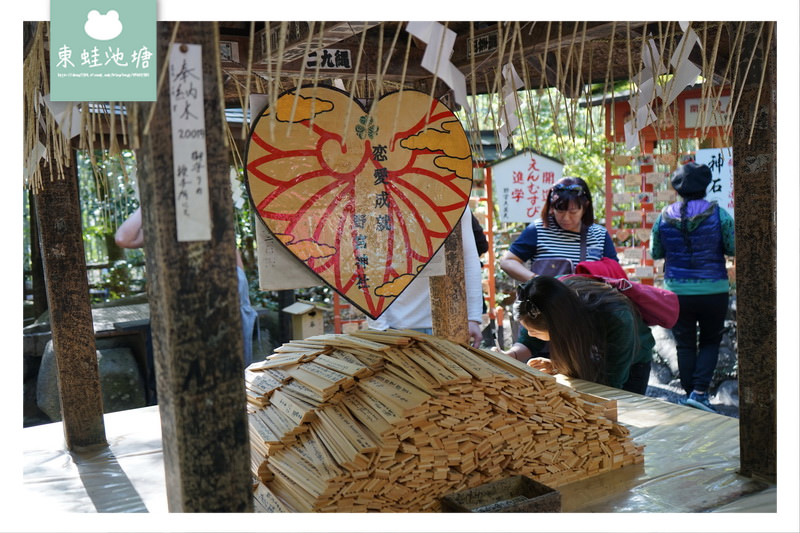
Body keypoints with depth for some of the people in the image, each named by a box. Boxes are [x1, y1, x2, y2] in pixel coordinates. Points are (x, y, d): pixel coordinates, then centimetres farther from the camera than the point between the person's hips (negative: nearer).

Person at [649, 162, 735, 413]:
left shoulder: (664, 217, -4)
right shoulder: (719, 214, -9)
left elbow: (655, 253, 6)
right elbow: (733, 248, -4)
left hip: (677, 291, 1)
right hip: (713, 291, -1)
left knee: (685, 345, 12)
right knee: (710, 342, 13)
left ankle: (689, 392, 16)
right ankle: (700, 392, -1)